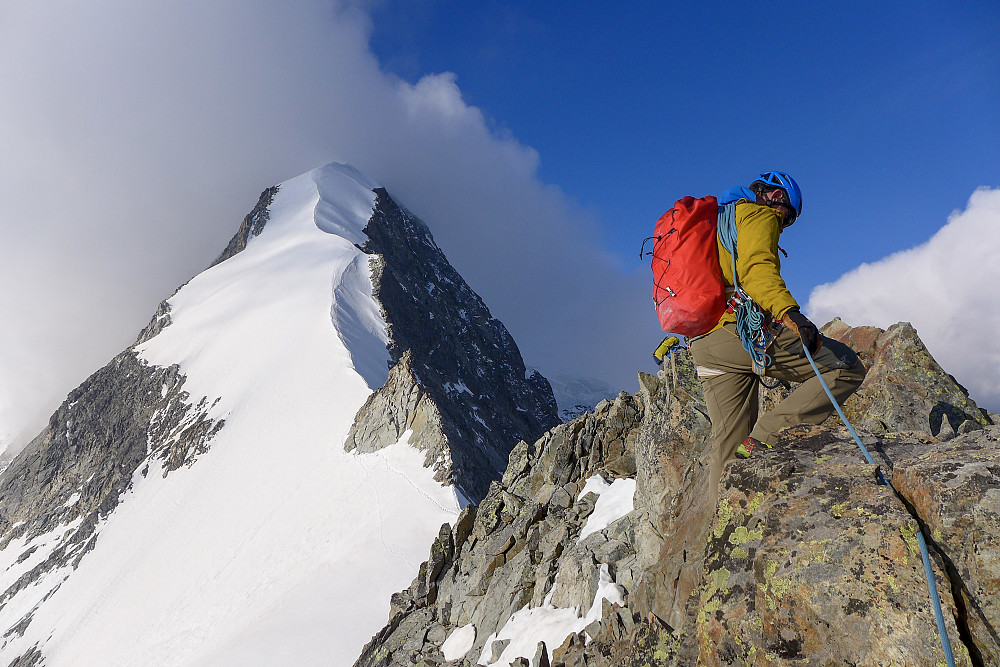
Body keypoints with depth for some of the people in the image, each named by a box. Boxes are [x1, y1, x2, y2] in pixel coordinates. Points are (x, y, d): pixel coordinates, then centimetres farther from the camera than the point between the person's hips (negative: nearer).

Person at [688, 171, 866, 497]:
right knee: (847, 368, -1)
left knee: (729, 443, 11)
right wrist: (789, 312, -31)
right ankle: (765, 437, -14)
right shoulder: (759, 215, 5)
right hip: (744, 330, -9)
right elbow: (756, 267, -17)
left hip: (702, 345, 9)